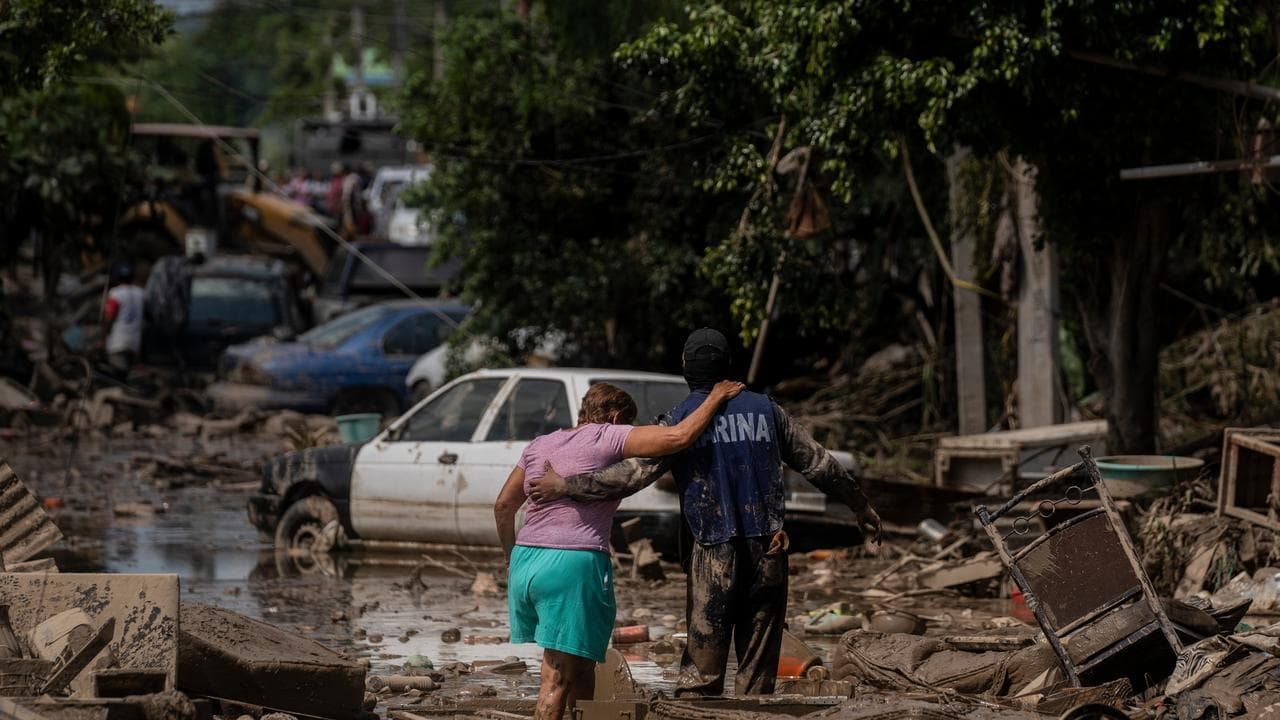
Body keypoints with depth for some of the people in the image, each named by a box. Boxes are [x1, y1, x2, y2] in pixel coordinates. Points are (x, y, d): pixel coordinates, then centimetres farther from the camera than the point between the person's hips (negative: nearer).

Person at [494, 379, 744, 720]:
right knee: (559, 677, -7)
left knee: (581, 665, 19)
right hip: (573, 563, -7)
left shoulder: (538, 445, 20)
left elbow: (503, 506, 24)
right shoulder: (607, 437, -1)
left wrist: (511, 557, 36)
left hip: (525, 563, 7)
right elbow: (679, 436, -11)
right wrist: (716, 398, 3)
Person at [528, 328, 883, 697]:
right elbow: (818, 463, 15)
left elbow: (635, 473, -11)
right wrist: (861, 505, 29)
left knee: (702, 667, 0)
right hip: (768, 550, 2)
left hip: (714, 553, -2)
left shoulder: (682, 419, 0)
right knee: (758, 665, 6)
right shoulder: (765, 410, 10)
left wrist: (565, 486, -7)